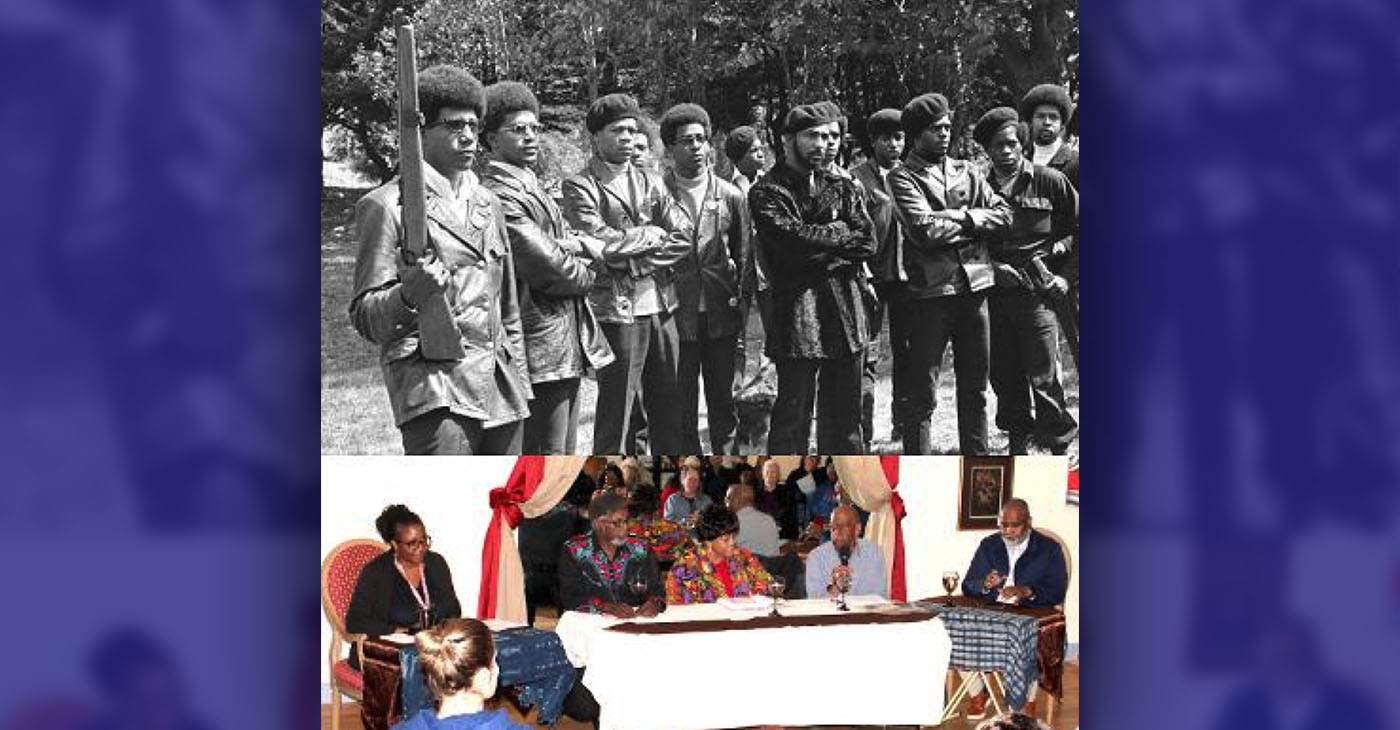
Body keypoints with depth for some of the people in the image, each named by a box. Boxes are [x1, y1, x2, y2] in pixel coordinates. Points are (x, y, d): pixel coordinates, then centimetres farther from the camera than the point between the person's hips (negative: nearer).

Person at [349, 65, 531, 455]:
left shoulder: (487, 204, 19)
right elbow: (365, 319, -5)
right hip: (435, 389, -7)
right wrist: (408, 296, -25)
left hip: (501, 389, 7)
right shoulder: (388, 206, -2)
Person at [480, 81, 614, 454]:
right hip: (542, 345, -10)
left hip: (567, 343, 10)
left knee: (563, 453, 16)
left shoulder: (529, 185, 17)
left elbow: (560, 239, 15)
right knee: (545, 456, -7)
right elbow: (545, 266, -21)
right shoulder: (499, 195, -16)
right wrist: (585, 274, -1)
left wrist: (580, 245, -9)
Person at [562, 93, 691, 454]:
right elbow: (601, 242, -16)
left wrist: (640, 259, -10)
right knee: (616, 409, -2)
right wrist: (652, 235, -4)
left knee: (667, 404, 11)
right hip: (617, 309, -6)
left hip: (660, 305, 6)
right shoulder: (581, 187, -3)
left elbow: (682, 238, 5)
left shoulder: (649, 184, 15)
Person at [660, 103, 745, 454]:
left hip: (721, 317, 2)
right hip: (677, 316, -2)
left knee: (724, 403, 8)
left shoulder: (730, 197, 8)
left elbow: (744, 257, 11)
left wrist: (741, 306, 4)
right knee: (681, 408, 3)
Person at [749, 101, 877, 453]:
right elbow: (794, 240, -19)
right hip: (797, 314, -5)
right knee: (793, 413, -4)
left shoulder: (843, 187, 15)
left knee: (845, 414, 11)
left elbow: (867, 242, 2)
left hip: (846, 313, 6)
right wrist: (841, 233, -5)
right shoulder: (767, 193, -2)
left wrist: (819, 241, -10)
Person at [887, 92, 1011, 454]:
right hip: (931, 292, -5)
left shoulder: (965, 172, 14)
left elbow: (1002, 214, 5)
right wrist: (970, 223, -6)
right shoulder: (903, 177, -3)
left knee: (975, 387, 13)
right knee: (922, 393, -1)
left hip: (974, 288, 5)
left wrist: (962, 217, -9)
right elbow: (924, 229, -17)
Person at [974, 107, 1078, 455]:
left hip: (1039, 293, -3)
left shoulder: (1050, 182, 1)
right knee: (1004, 376, 7)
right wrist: (993, 267, -2)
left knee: (1044, 379, -7)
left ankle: (1061, 448, 5)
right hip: (995, 293, 3)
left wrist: (1066, 276, 1)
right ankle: (1018, 442, 21)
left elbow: (1080, 230, 7)